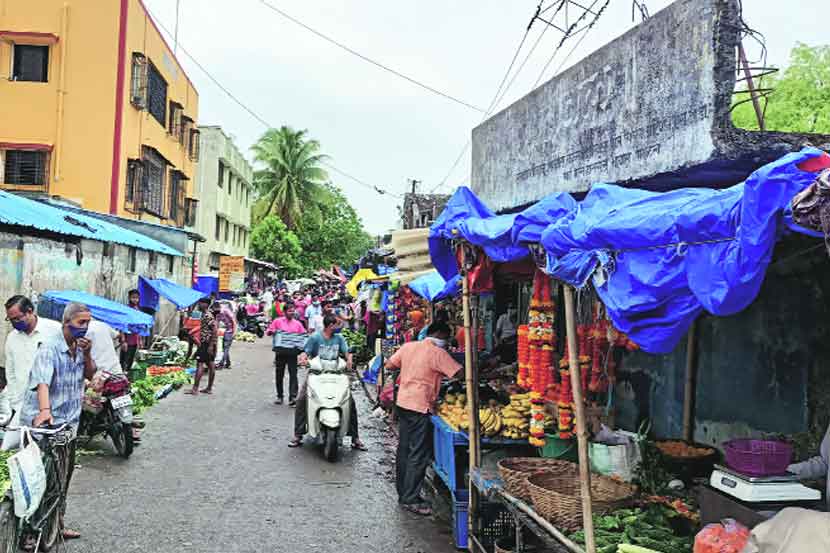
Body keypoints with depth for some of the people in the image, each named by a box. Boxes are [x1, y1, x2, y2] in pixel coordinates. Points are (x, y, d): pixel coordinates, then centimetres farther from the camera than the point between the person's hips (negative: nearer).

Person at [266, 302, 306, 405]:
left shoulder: (298, 324, 9)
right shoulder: (277, 321, 5)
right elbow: (268, 332, 6)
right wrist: (274, 332, -15)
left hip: (292, 352, 0)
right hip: (280, 351, 0)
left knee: (293, 374, -8)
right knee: (279, 375, 8)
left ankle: (293, 397, -11)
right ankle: (280, 396, 22)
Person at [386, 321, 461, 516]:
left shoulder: (408, 346, 8)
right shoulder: (438, 353, -12)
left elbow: (389, 364, 13)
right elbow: (459, 373, -16)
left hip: (402, 402, 8)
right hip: (420, 406, -8)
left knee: (404, 450, 15)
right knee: (419, 454, -2)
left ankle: (403, 494, 25)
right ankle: (411, 500, 1)